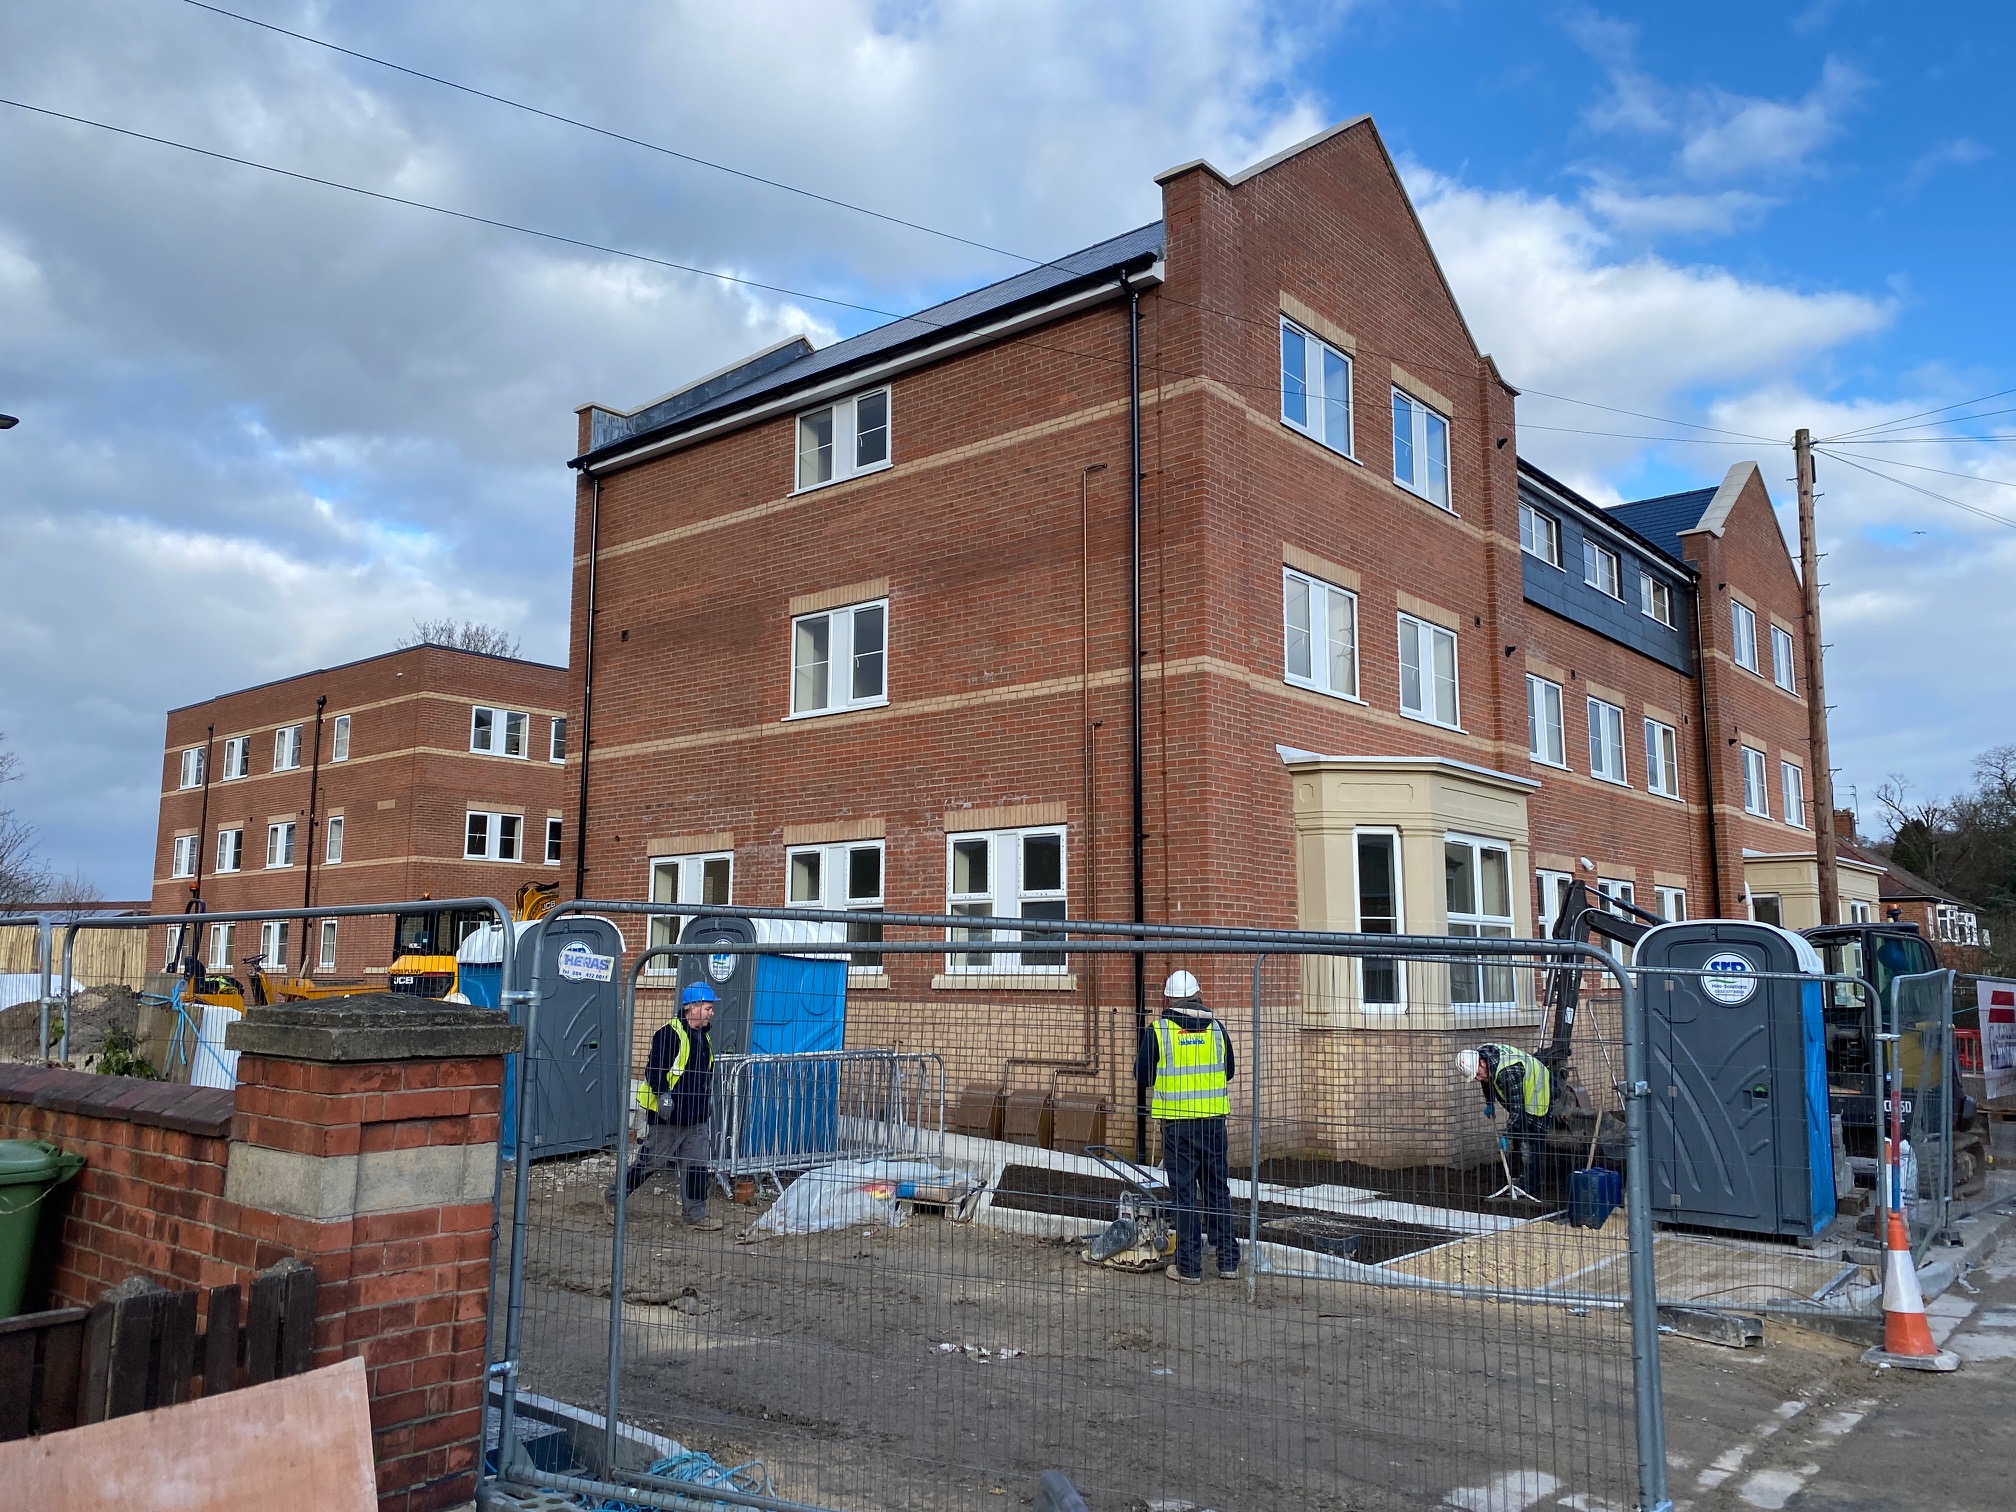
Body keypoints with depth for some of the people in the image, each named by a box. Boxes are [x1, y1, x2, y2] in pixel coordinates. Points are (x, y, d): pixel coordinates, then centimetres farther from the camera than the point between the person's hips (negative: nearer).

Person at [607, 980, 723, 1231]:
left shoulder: (702, 1037, 13)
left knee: (696, 1164, 6)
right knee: (649, 1161, 3)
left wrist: (706, 1103, 25)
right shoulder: (671, 1033, -15)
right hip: (668, 1116, -8)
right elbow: (654, 1069, -19)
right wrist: (663, 1095, -27)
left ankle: (696, 1214, 13)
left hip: (697, 1116, 8)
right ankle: (614, 1196, 21)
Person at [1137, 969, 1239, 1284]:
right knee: (1217, 1190, 13)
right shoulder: (1216, 1028, 4)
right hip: (1214, 1119, 3)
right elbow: (1228, 1073, 15)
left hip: (1177, 1122, -3)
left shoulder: (1157, 1031, -6)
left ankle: (1189, 1266, 8)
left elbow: (1142, 1078, 0)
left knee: (1184, 1193, 4)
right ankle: (1228, 1260, 18)